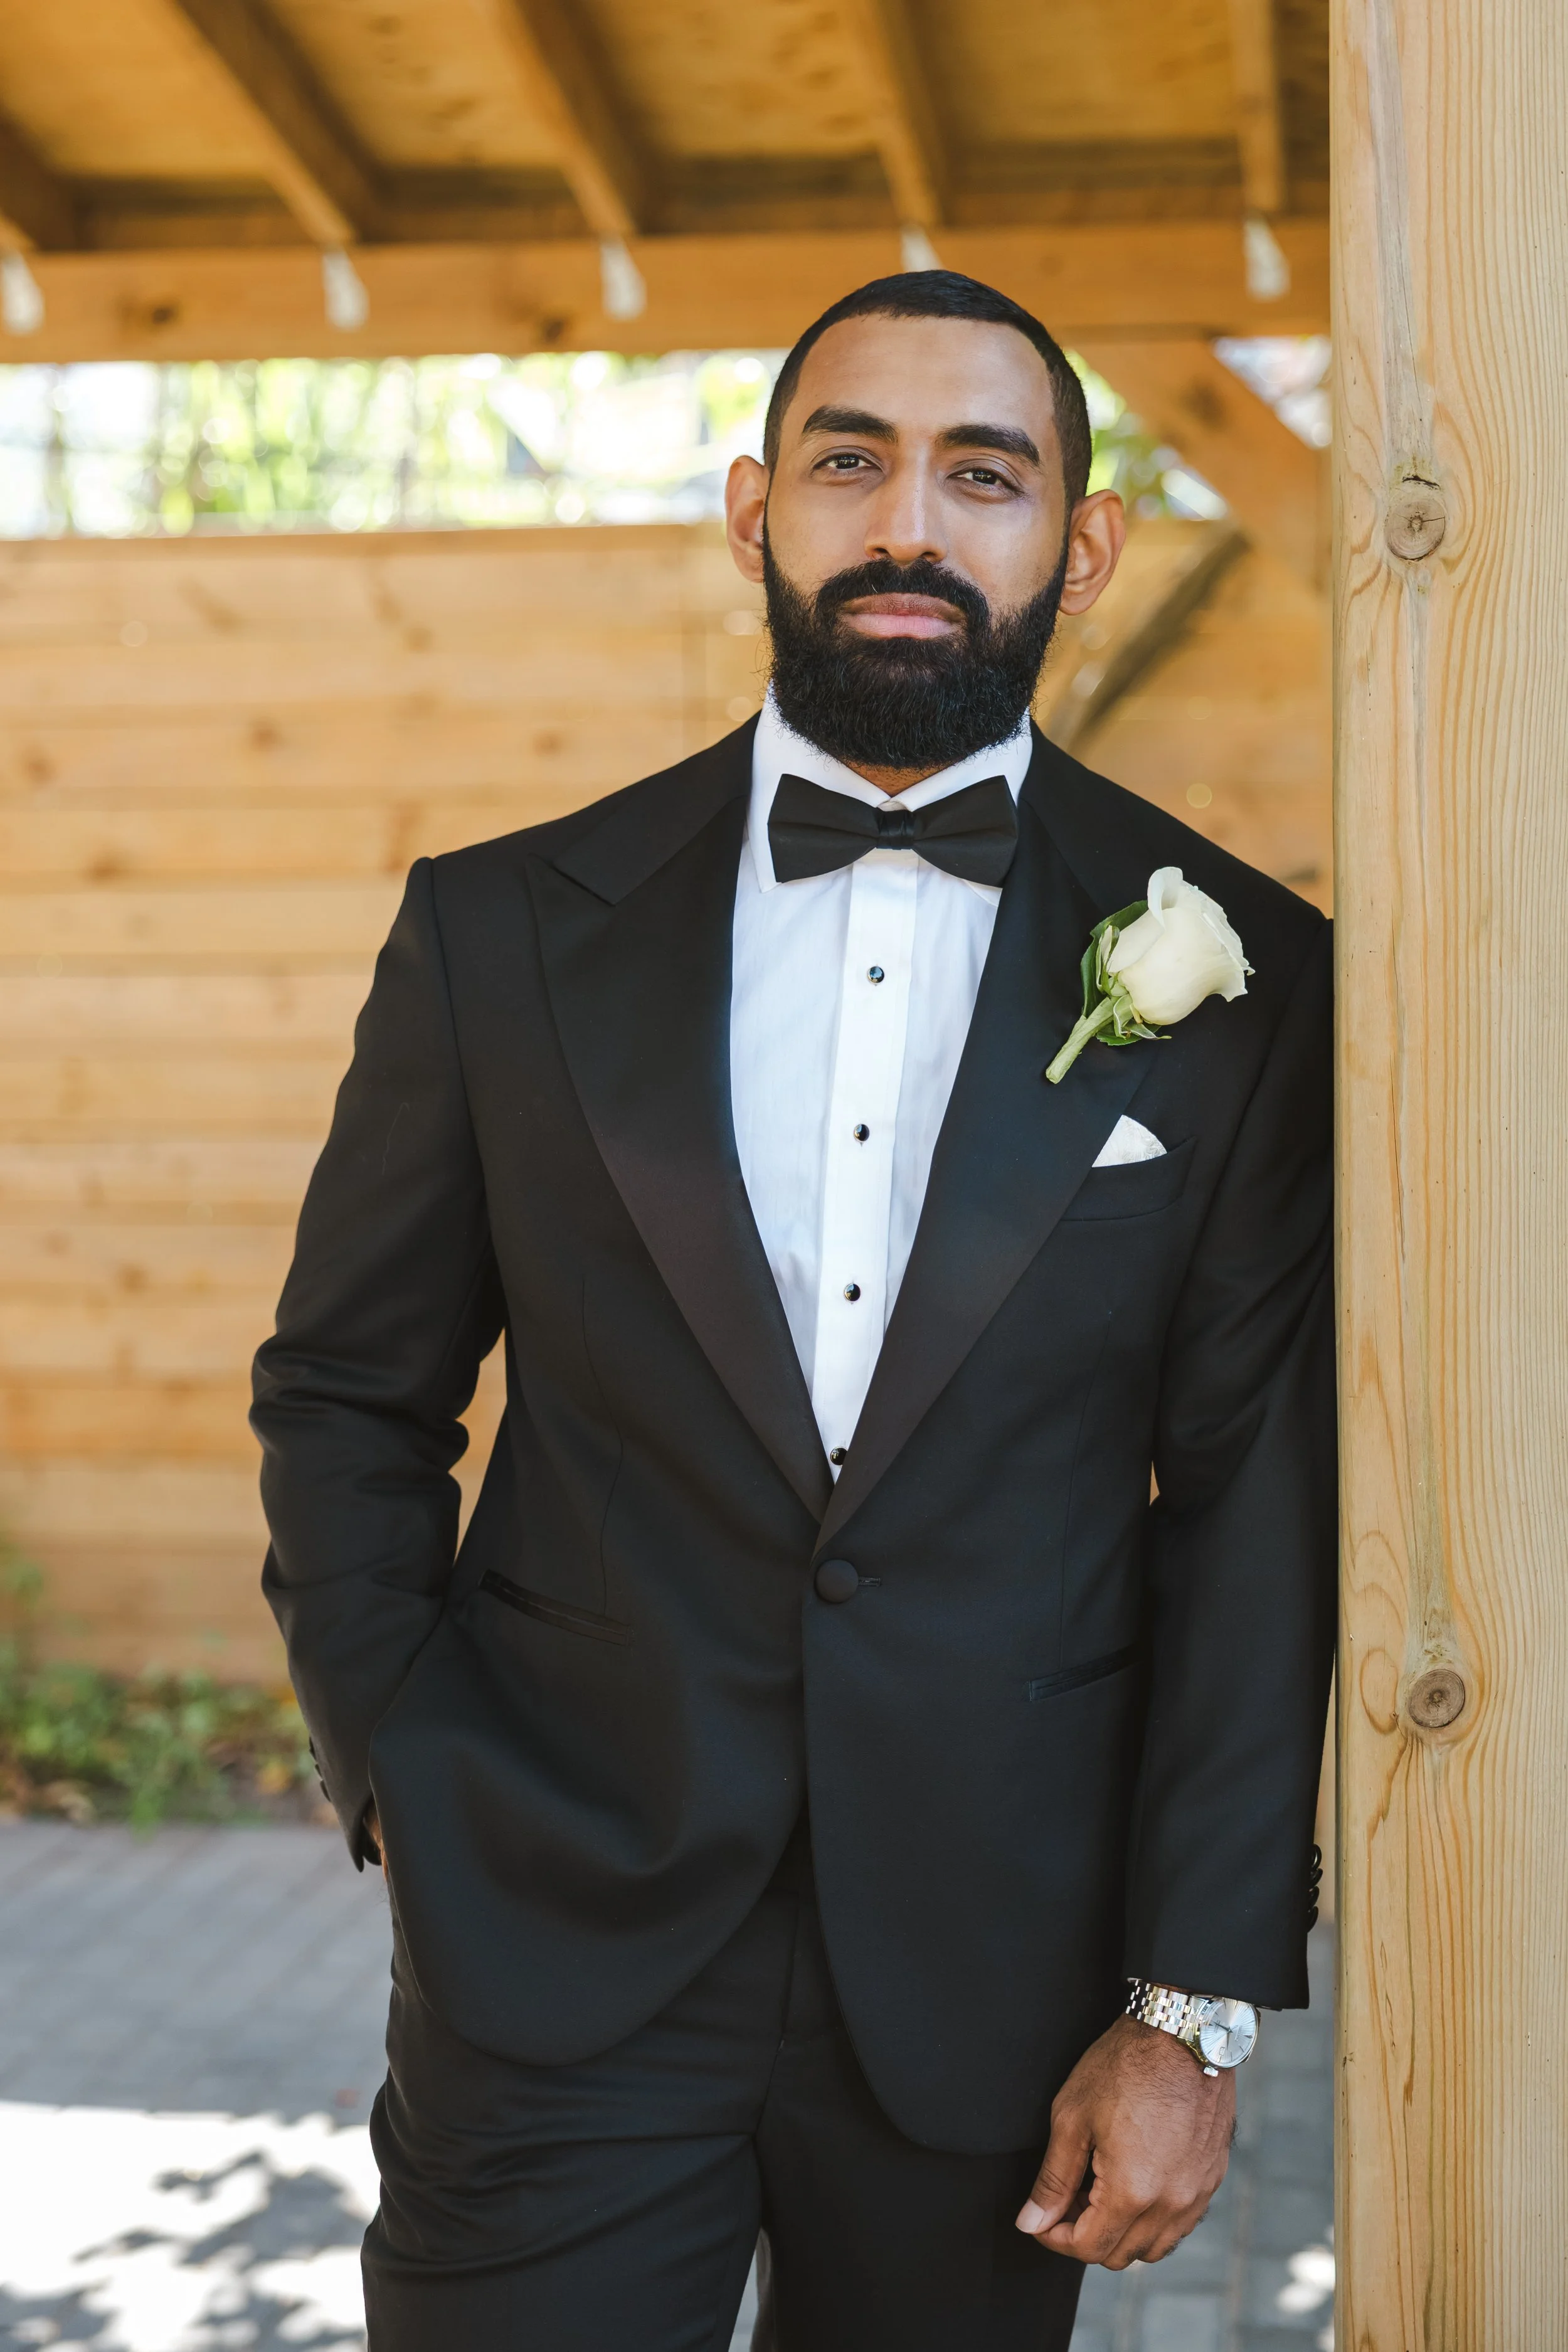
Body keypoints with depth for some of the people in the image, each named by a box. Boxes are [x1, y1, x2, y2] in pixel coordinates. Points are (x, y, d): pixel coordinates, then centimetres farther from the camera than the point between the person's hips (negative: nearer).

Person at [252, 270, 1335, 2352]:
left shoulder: (1237, 978, -2)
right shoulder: (506, 931, 1)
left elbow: (1254, 1508, -2)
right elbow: (347, 1396, 9)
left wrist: (1195, 2008, -4)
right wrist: (410, 1780, -1)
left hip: (990, 1991, 0)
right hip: (554, 1960, 0)